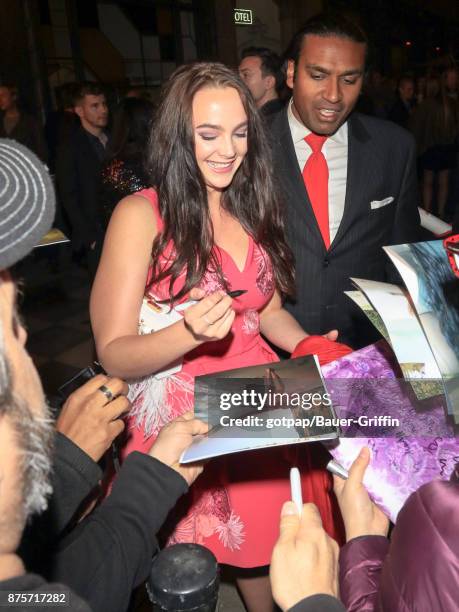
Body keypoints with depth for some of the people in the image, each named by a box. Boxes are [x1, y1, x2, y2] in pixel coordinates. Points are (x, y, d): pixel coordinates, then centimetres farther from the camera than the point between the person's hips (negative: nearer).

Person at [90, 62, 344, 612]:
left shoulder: (251, 208, 5)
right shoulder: (140, 214, -12)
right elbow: (114, 354, -13)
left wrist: (308, 347, -4)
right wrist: (190, 333, -31)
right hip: (182, 422, -4)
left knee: (271, 556, 18)